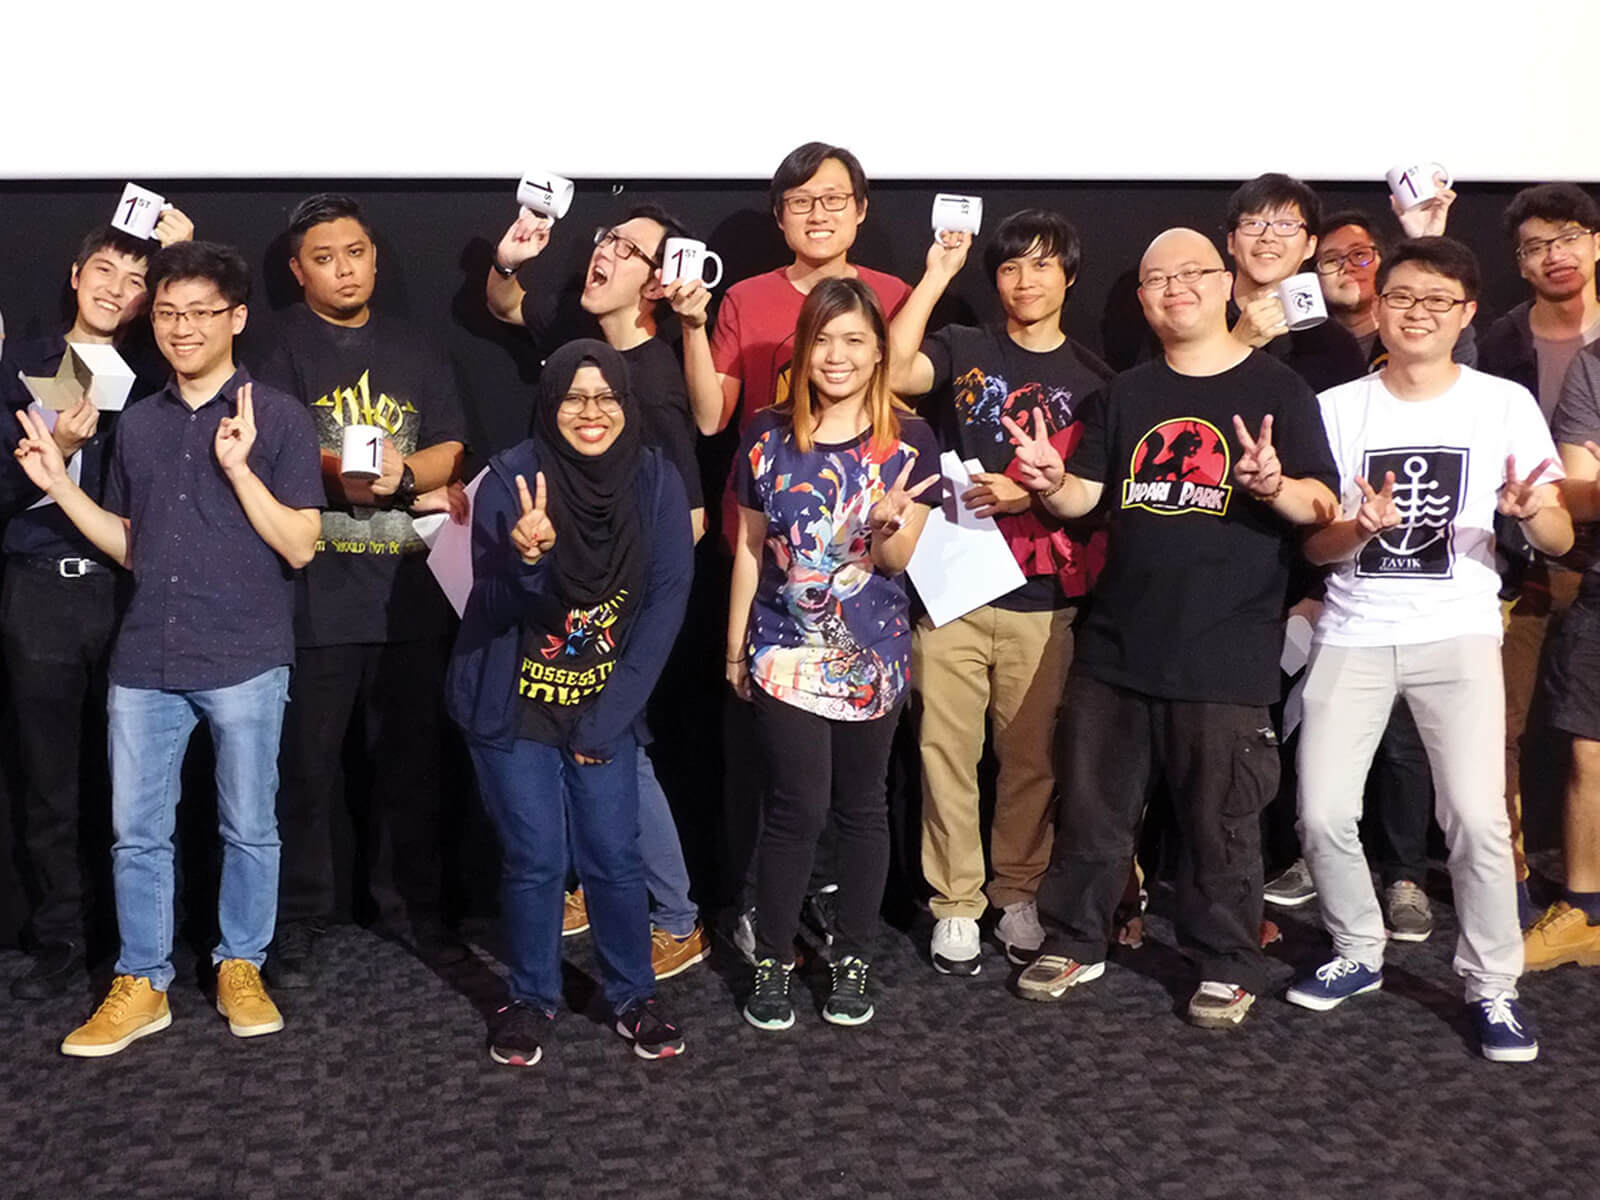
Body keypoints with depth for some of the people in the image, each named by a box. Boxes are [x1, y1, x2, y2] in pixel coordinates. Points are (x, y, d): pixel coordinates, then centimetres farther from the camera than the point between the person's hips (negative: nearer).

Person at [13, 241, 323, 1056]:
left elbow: (299, 547, -8)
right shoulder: (138, 424, 11)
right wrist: (58, 484, 5)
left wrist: (238, 468, -19)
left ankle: (240, 968, 24)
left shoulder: (277, 416, -3)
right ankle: (140, 985, 19)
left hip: (245, 660, -4)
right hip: (145, 661, 4)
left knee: (248, 827, 7)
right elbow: (131, 548, 16)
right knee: (136, 830, 7)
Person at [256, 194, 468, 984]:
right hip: (315, 593, -3)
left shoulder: (411, 351, 15)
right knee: (309, 766, 1)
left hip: (410, 591, 4)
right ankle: (298, 923, 13)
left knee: (411, 757, 11)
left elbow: (450, 451, 7)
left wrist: (402, 472, -16)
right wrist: (415, 490, -12)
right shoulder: (281, 348, 1)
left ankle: (409, 902, 24)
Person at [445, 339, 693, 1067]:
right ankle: (532, 999, 24)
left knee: (613, 857, 3)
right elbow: (494, 604, -15)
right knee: (535, 860, 2)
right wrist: (526, 559, -38)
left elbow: (665, 603, -7)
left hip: (603, 708, 2)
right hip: (512, 707, -1)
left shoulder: (655, 482, -7)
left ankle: (634, 996, 24)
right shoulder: (511, 477, -14)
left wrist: (608, 718, -9)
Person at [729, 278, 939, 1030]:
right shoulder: (769, 437, 0)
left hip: (872, 656, 1)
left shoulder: (907, 440, -2)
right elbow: (749, 546, 7)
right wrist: (736, 644, 9)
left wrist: (889, 521, -23)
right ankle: (772, 961, 14)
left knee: (862, 806, 10)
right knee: (798, 807, -4)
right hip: (786, 652, -1)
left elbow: (903, 560, -2)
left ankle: (852, 959, 25)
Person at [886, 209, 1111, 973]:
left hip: (1043, 602, 1)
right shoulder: (963, 350, 7)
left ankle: (1018, 893, 24)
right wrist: (936, 276, -8)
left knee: (1031, 758, 7)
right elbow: (893, 371, -14)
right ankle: (955, 903, 13)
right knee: (947, 751, 1)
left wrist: (1030, 495, -10)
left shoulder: (1092, 378, 11)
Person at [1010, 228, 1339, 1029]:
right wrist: (1051, 483, -14)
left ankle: (1227, 965, 21)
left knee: (1220, 822, 4)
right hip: (1116, 643, 4)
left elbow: (1323, 507, -5)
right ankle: (1074, 942, 28)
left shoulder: (1277, 389, 0)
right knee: (1090, 806, 12)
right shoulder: (1126, 395, 12)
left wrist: (1277, 486, -27)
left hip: (1226, 654, -4)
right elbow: (1083, 498, 8)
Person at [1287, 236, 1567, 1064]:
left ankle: (1492, 985, 5)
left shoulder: (1505, 404, 2)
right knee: (1323, 814, -3)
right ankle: (1357, 953, 21)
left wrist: (1530, 508, -24)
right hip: (1353, 635, 2)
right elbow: (1312, 545, 4)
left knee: (1477, 816, -14)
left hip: (1457, 632, -2)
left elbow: (1560, 540, -1)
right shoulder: (1338, 408, 5)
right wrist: (1359, 528, -18)